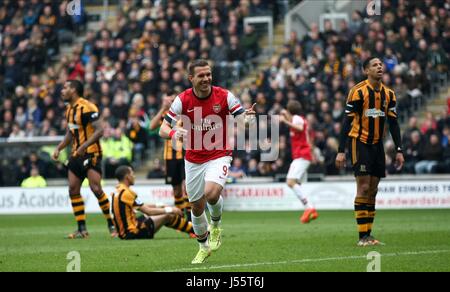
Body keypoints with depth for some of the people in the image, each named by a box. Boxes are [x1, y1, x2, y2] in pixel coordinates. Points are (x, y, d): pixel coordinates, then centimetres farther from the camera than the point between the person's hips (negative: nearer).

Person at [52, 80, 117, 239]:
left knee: (96, 189, -15)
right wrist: (59, 148, 14)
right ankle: (82, 229, 7)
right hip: (76, 154, 9)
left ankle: (112, 225, -3)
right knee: (73, 190, 2)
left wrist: (84, 146, -29)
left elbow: (99, 130, -21)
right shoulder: (70, 109, 13)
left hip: (91, 153, -9)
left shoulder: (87, 107, -15)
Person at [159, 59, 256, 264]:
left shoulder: (224, 96, -12)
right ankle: (204, 246, 33)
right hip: (193, 160, 2)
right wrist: (173, 133, -34)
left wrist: (247, 118, -35)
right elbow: (163, 129, -11)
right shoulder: (182, 100, -11)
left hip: (219, 156, -2)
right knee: (197, 207, 9)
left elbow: (242, 118, -10)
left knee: (211, 193, -28)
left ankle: (216, 225, 5)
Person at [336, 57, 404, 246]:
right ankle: (362, 237, -9)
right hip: (359, 143, -6)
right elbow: (347, 121, -11)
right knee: (363, 187, -10)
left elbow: (393, 123, 11)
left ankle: (368, 234, 10)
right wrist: (341, 151, -15)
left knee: (373, 190, 6)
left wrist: (399, 150, 5)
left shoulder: (389, 94, 7)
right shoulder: (358, 91, -11)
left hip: (377, 144, 6)